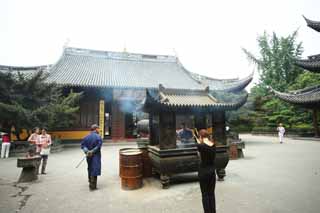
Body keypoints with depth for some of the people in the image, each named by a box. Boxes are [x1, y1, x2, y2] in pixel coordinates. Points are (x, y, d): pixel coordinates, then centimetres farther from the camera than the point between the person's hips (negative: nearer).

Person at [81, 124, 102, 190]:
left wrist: (86, 151, -11)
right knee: (94, 170, 0)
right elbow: (99, 146, -21)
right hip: (96, 156, -6)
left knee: (90, 169, 21)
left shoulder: (86, 137, 5)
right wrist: (92, 151, -13)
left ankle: (91, 183, 35)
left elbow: (82, 145, -3)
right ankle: (92, 186, 3)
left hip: (89, 156, 6)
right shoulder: (98, 137, -13)